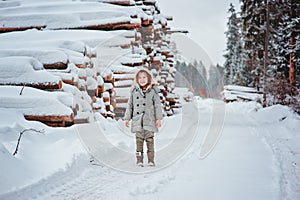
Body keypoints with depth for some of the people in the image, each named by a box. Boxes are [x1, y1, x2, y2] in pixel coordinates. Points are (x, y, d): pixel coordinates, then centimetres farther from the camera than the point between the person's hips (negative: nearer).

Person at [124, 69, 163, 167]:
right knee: (139, 139, 2)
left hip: (149, 120, -2)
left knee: (149, 139, 0)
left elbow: (157, 105, 2)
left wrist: (158, 118, -3)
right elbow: (130, 105, 12)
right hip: (138, 120, 2)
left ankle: (151, 160, 8)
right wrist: (127, 118, 10)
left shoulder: (153, 91, 1)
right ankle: (139, 160, 8)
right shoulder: (134, 91, 8)